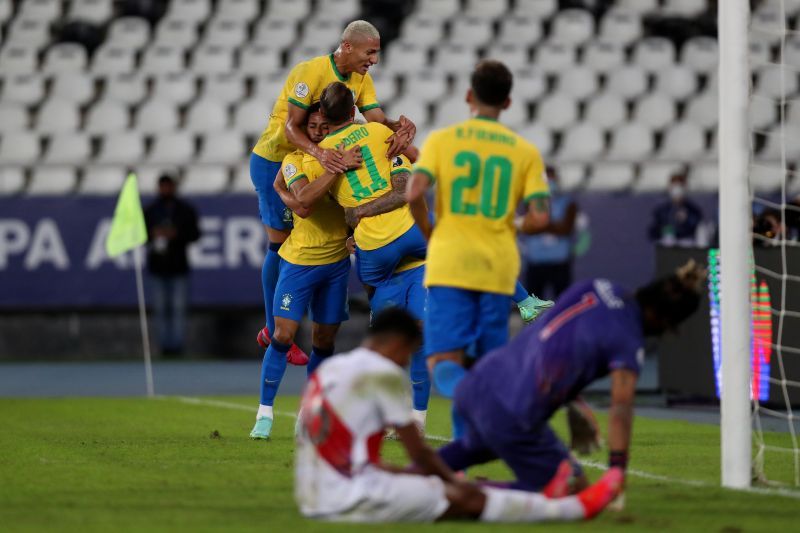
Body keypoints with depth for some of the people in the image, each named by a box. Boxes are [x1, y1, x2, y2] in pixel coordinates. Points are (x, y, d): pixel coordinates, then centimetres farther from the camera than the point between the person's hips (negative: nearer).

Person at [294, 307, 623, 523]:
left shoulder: (328, 370, 16)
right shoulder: (384, 374, -10)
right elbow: (419, 453, -3)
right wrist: (452, 481, 18)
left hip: (312, 500, 9)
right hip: (350, 500, -9)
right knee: (467, 499, 2)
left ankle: (538, 502, 27)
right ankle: (576, 508, 12)